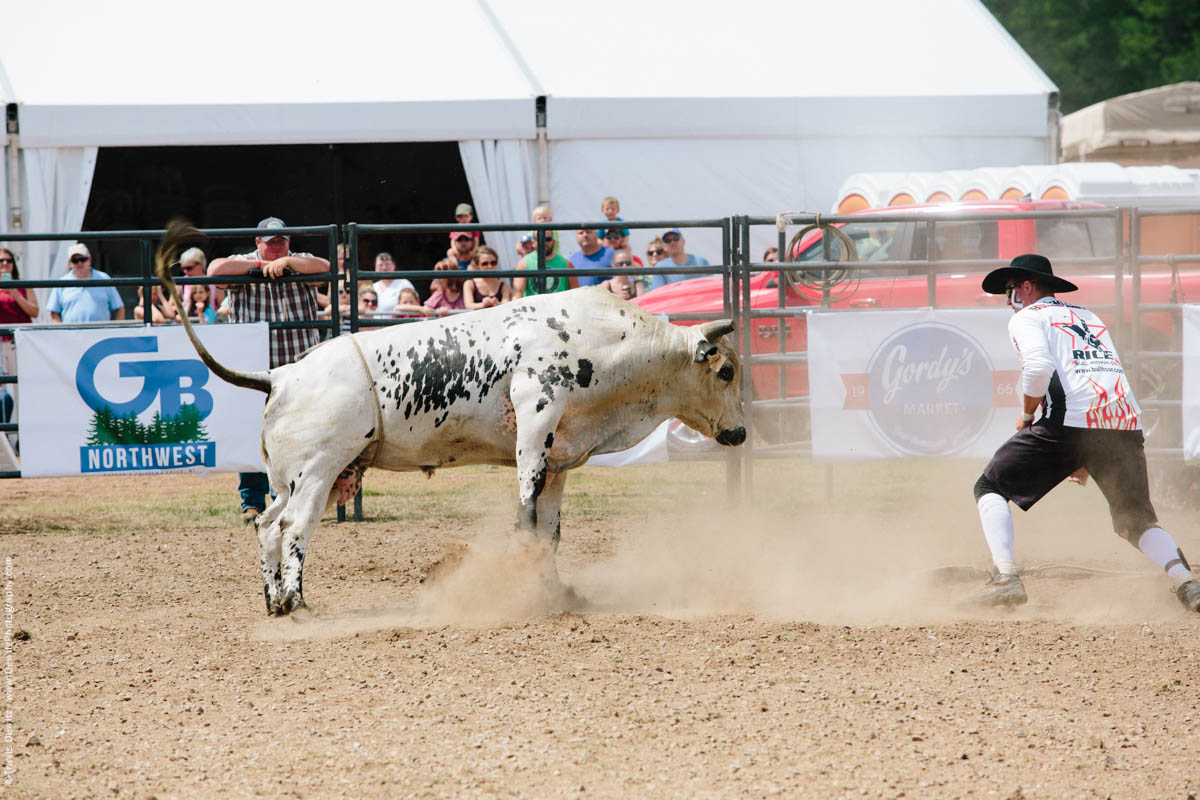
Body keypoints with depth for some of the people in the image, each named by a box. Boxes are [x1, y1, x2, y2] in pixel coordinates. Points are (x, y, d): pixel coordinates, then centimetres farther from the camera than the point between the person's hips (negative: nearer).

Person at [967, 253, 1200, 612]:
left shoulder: (1028, 318, 10)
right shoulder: (1089, 317, 32)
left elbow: (1039, 368, -11)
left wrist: (1027, 415, 6)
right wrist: (1086, 457, 31)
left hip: (1071, 421, -6)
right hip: (1127, 427, 6)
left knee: (990, 488, 8)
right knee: (1135, 521, 15)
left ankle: (1006, 578, -9)